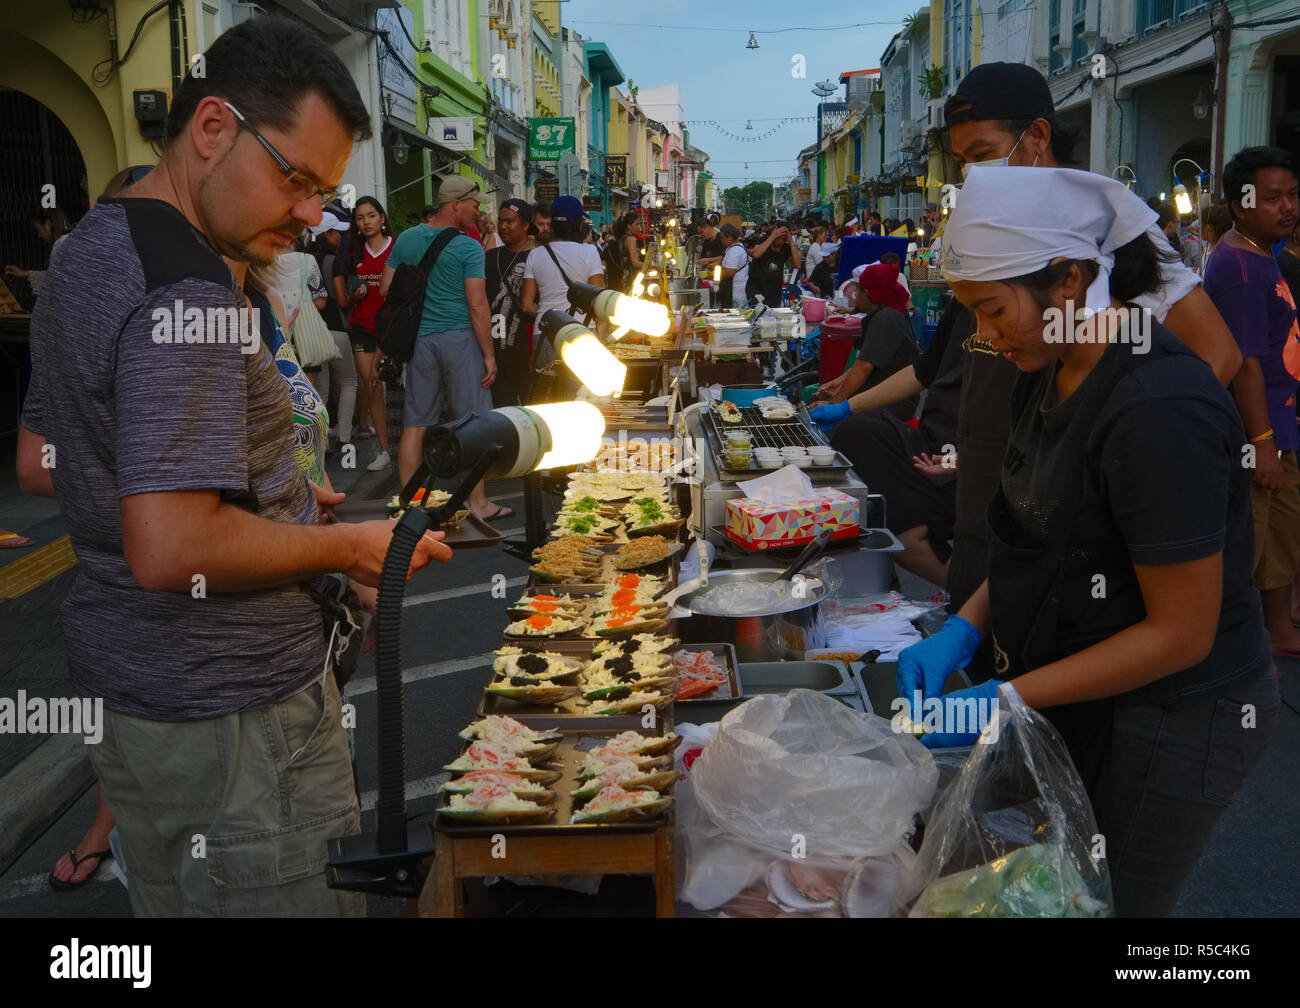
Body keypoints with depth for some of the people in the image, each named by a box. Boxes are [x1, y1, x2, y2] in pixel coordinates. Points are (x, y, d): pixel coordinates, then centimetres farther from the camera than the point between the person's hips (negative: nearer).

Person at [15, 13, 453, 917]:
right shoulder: (188, 296, -22)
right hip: (233, 713, -10)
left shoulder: (89, 254, 10)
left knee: (168, 896, 23)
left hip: (120, 688, 10)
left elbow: (39, 464, 19)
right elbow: (170, 552, -30)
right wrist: (350, 546, -15)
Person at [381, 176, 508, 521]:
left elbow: (386, 289, 12)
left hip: (419, 338, 5)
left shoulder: (405, 239, 7)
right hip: (459, 338, -5)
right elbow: (477, 305, -13)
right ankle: (477, 502, 7)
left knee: (414, 424, 8)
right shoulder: (468, 248, -9)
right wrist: (489, 354, -8)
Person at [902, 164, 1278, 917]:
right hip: (1086, 695, 8)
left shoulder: (1157, 410, -28)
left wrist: (1008, 699, -22)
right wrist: (965, 628, -3)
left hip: (1174, 722, -8)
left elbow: (1180, 633, -24)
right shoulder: (1053, 374, 1)